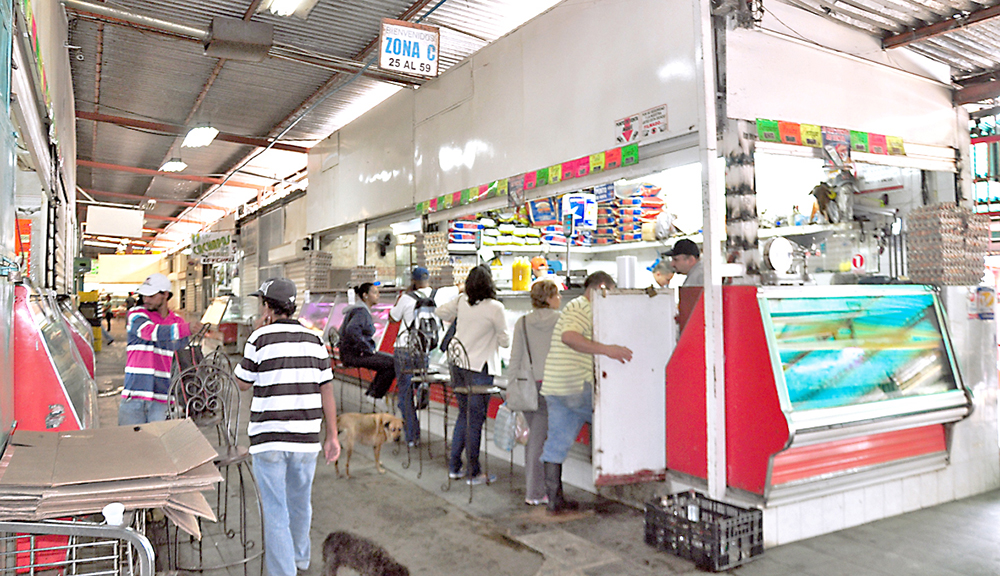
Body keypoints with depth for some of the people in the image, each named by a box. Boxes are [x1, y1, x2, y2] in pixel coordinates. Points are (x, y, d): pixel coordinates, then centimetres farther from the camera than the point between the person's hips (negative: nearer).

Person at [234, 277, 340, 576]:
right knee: (300, 501, 23)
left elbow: (243, 383, 3)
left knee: (275, 510, 4)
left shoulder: (261, 340, -11)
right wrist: (332, 436, 8)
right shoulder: (313, 340, 1)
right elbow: (327, 391, 2)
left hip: (269, 439, -4)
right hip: (305, 438, 5)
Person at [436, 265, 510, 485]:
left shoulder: (462, 301, 2)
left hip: (458, 365, 6)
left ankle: (454, 467, 24)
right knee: (475, 420, 2)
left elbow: (441, 311, 18)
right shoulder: (494, 307, -14)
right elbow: (505, 341, -5)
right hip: (479, 367, -6)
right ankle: (473, 473, 10)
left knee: (464, 415, 18)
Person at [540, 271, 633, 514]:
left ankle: (555, 500, 15)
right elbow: (569, 336, -29)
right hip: (577, 387, -10)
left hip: (555, 388, 10)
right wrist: (605, 349, -37)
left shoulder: (578, 307, 25)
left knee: (556, 444, 9)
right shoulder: (582, 308, -10)